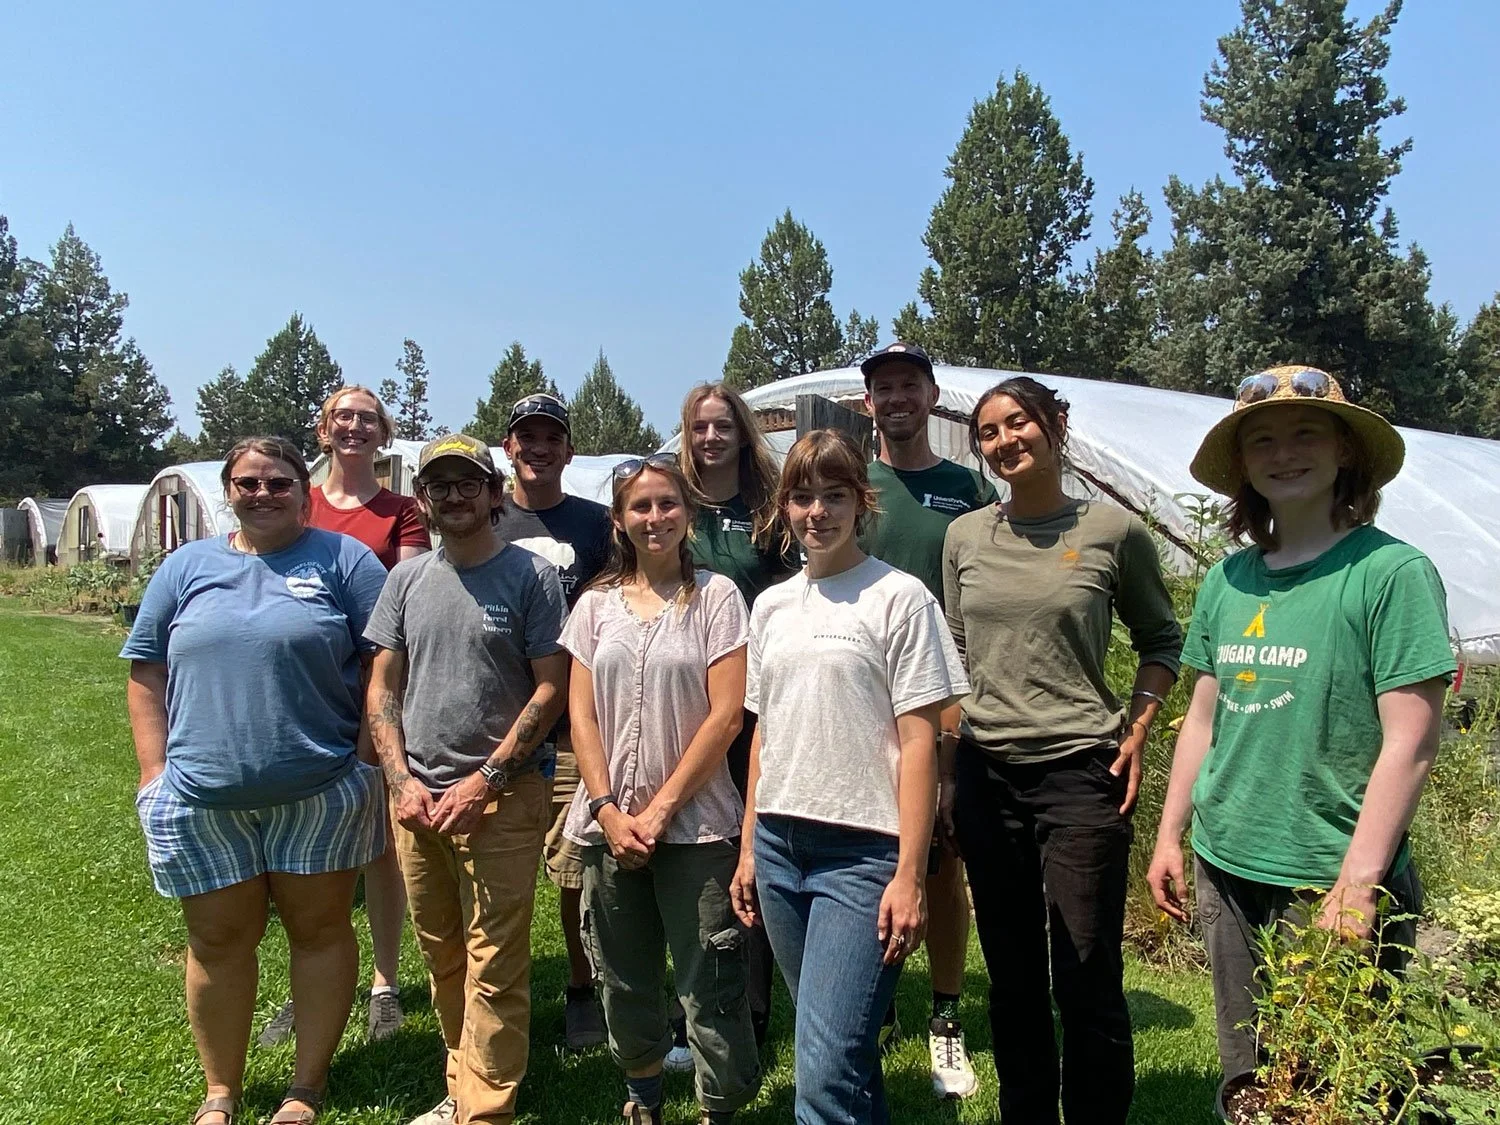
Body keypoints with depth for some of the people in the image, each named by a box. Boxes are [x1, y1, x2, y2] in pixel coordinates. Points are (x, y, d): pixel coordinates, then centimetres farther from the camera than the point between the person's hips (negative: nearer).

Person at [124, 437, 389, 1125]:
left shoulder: (343, 560, -1)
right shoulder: (186, 566, 8)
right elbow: (147, 673, 9)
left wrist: (379, 762, -6)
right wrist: (154, 772, 1)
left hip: (321, 794, -2)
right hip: (202, 799, 3)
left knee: (320, 931, 9)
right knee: (217, 942, 13)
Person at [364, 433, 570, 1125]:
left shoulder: (531, 575, -4)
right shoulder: (408, 579, 9)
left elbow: (551, 687, -8)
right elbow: (383, 687, 11)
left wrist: (485, 781, -13)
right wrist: (402, 780, -2)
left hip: (501, 799, -5)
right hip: (416, 797, 5)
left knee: (494, 968, -1)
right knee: (441, 958, 15)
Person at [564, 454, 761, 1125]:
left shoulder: (715, 596, -2)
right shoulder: (597, 603, 7)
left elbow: (725, 716, -8)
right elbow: (582, 716, 5)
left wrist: (659, 810, -10)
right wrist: (608, 811, -7)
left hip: (694, 825, -3)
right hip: (608, 825, 3)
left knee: (708, 990, 1)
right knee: (625, 986, 15)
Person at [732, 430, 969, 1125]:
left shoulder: (899, 597, -5)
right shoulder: (770, 605, 12)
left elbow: (918, 740, -8)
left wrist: (909, 874, -12)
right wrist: (748, 847, 14)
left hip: (863, 851, -5)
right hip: (779, 844, 6)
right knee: (843, 1048, 15)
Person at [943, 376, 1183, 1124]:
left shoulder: (1114, 531, -2)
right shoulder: (964, 537, 6)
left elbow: (1161, 640, 9)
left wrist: (1135, 732, -4)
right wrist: (944, 762, 9)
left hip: (1081, 771, -3)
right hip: (985, 774, 3)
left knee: (1087, 979, 0)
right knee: (1012, 977, 13)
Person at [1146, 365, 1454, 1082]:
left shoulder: (1391, 571, -10)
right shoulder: (1227, 580, 5)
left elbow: (1410, 744, -13)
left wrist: (1357, 883, -16)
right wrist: (1169, 836, 11)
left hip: (1331, 880, -5)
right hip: (1223, 869, 5)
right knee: (1247, 1077, 17)